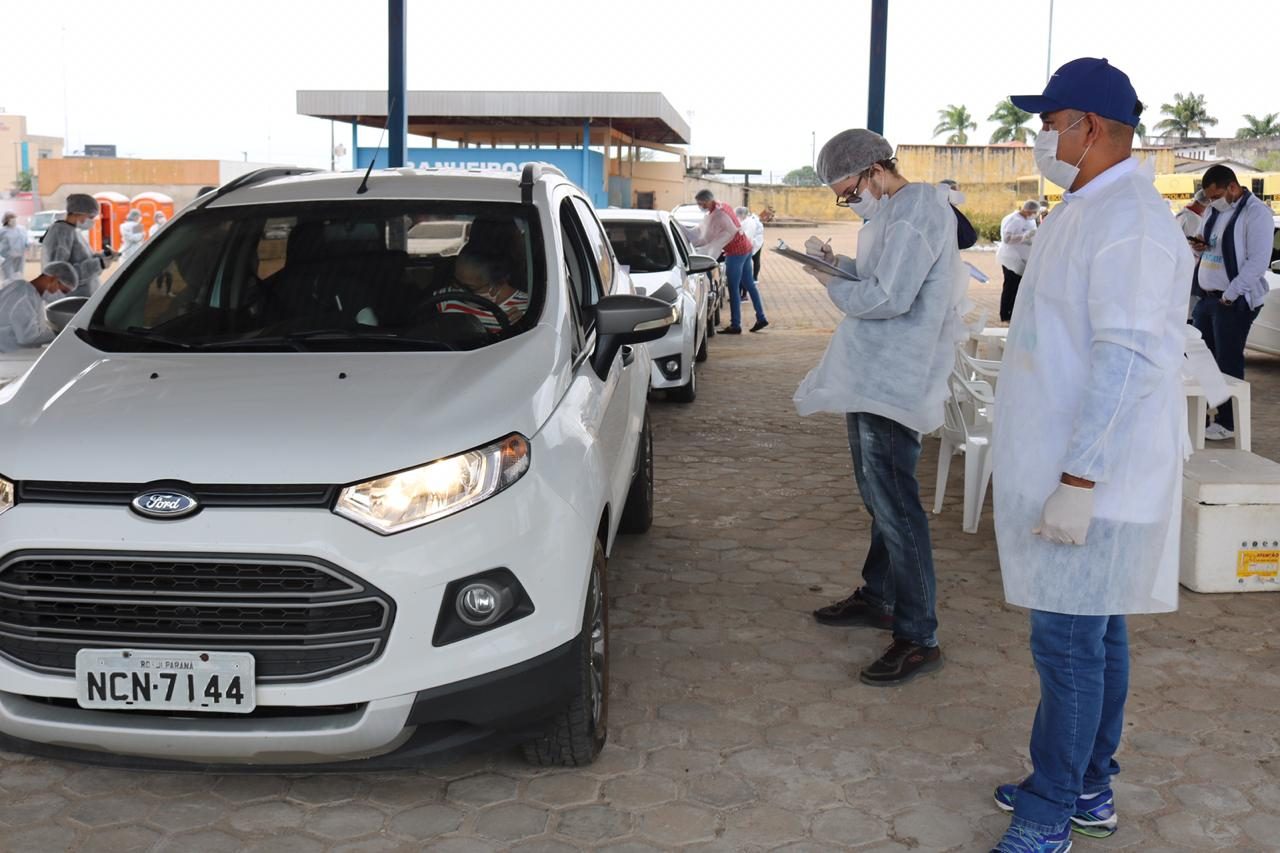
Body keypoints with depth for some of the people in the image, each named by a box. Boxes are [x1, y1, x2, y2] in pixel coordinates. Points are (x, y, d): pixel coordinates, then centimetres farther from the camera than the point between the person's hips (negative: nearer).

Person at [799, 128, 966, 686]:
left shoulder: (916, 211, -15)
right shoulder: (891, 212, 17)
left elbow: (890, 298, -22)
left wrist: (834, 285, -8)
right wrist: (838, 264, 6)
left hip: (892, 384, -11)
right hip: (870, 378, 11)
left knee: (894, 503, -10)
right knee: (878, 495, 20)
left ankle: (918, 638, -5)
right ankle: (877, 597, 34)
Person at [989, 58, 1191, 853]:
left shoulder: (1127, 219, -19)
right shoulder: (1087, 210, 14)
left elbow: (1127, 359, -25)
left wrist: (1078, 481, -26)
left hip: (1092, 484, -10)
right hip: (1068, 468, 10)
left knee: (1071, 644, -2)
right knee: (1095, 637, 17)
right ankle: (1087, 789, 30)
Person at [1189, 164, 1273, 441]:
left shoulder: (1256, 213, -12)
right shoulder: (1214, 210, 13)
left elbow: (1258, 262, -17)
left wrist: (1229, 295, -19)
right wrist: (1200, 246, 1)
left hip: (1235, 301, -7)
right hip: (1206, 296, 8)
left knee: (1228, 363, -1)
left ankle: (1228, 423, 8)